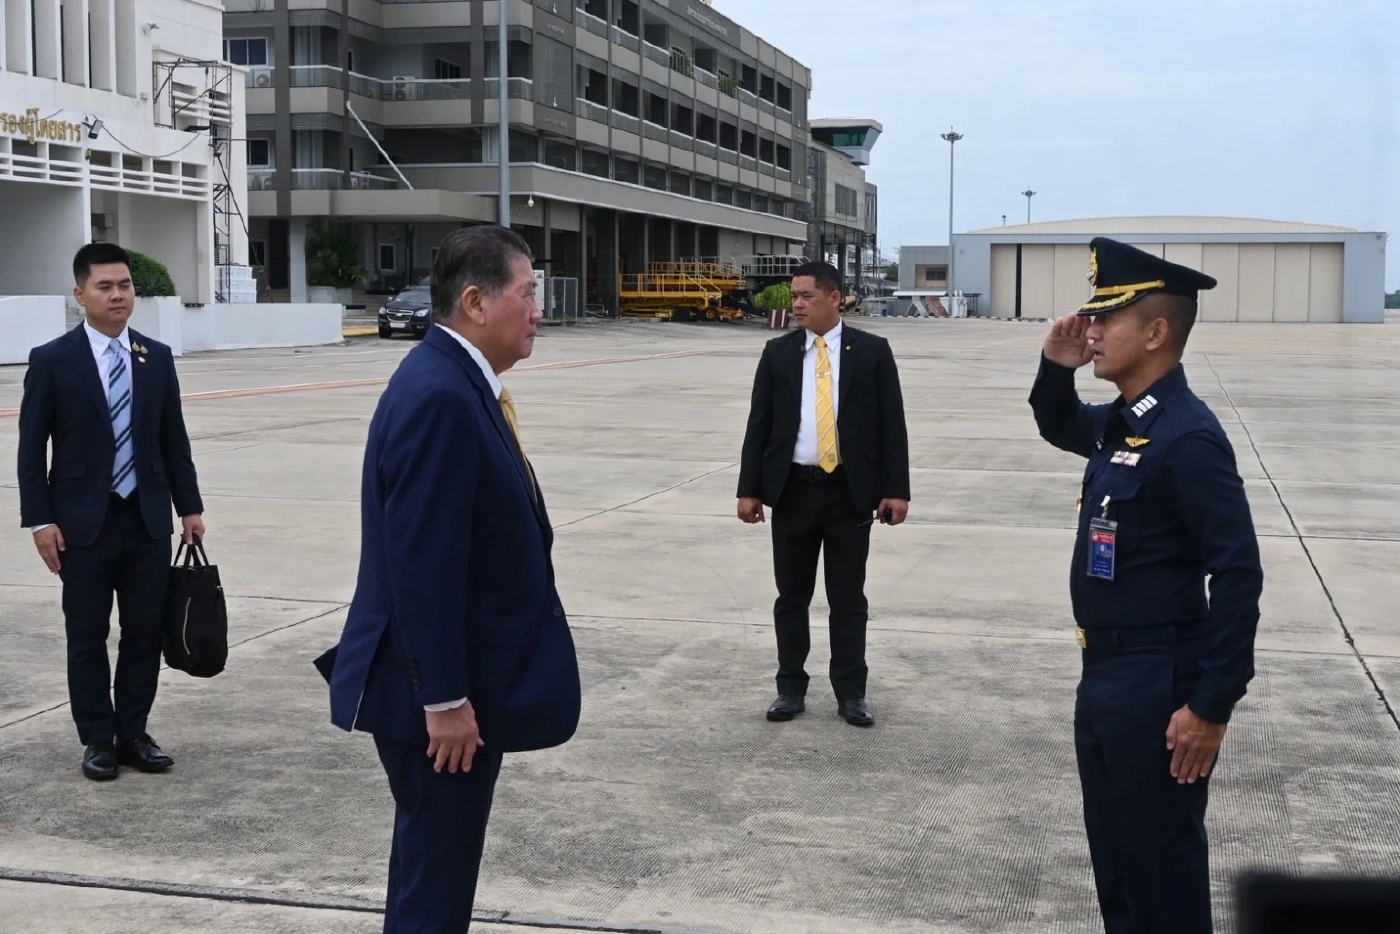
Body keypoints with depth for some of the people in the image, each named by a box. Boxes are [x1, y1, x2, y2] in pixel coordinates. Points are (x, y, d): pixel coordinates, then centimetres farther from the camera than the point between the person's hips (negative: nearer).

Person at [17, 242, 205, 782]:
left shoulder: (157, 358, 6)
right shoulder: (52, 361, -4)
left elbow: (174, 440, 9)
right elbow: (32, 447, -4)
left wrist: (190, 507, 6)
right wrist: (40, 520, -9)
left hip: (148, 519, 3)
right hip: (83, 523, -3)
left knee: (145, 633, 7)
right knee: (87, 638, 5)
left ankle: (133, 733, 21)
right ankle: (98, 740, 18)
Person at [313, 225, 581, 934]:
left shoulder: (456, 381, 9)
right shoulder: (438, 396, -22)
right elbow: (422, 564, -25)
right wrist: (445, 698, -22)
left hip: (461, 678, 10)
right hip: (440, 690, -10)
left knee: (436, 855, 21)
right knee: (436, 865, 3)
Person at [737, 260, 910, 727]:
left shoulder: (872, 351, -1)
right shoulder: (778, 352, 4)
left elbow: (892, 424, -2)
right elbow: (759, 424, 5)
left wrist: (896, 488, -7)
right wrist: (750, 488, 0)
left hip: (850, 493, -2)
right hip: (792, 491, 2)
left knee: (848, 599, 6)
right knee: (792, 596, 9)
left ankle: (851, 693, 14)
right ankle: (791, 688, 19)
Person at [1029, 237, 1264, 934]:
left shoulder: (1187, 436, -20)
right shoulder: (1122, 422, 7)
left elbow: (1238, 575, -22)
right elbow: (1060, 429, 30)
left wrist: (1211, 705, -22)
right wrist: (1056, 367, 8)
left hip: (1157, 687, -9)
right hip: (1105, 675, 9)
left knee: (1162, 868, 3)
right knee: (1114, 856, 20)